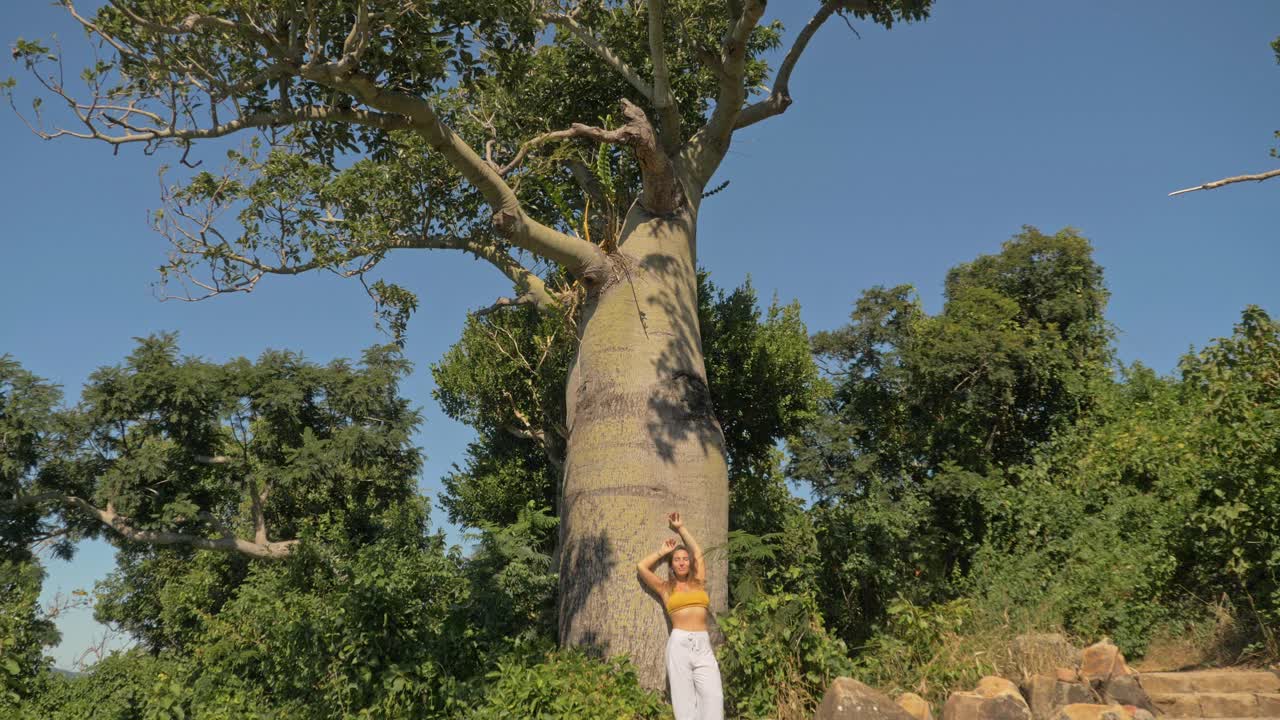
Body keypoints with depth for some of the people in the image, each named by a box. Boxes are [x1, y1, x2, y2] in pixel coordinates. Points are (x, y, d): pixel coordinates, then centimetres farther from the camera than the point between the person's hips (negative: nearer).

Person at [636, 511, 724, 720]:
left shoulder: (698, 583, 17)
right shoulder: (666, 588, 14)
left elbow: (698, 552, 24)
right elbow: (641, 566, 9)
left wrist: (681, 528, 31)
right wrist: (662, 552, 21)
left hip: (703, 646, 2)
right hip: (679, 644, -1)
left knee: (713, 698, -14)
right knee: (684, 700, -7)